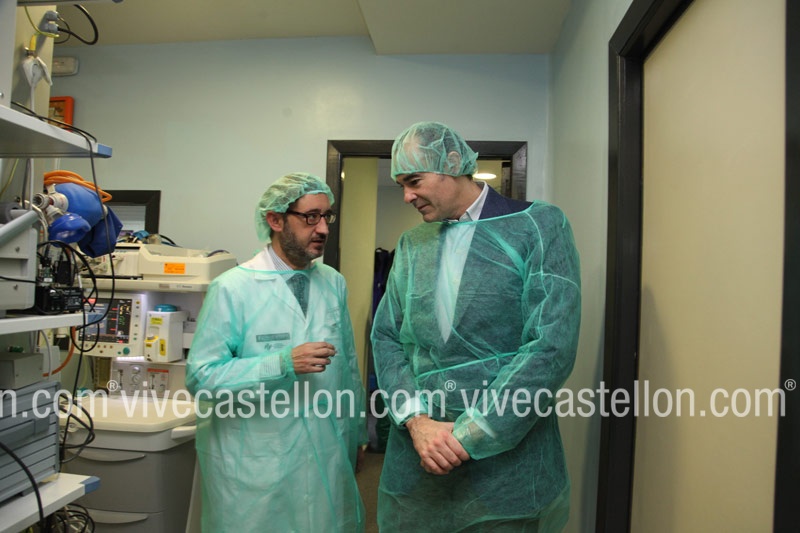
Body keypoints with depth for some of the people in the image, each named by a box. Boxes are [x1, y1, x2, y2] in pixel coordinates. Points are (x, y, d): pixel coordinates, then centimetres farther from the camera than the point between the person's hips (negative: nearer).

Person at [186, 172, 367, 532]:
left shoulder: (334, 283, 3)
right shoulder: (233, 288, -12)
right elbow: (201, 376, -15)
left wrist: (356, 435, 14)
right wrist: (284, 363, -25)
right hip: (256, 468, -4)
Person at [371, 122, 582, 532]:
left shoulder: (539, 225, -7)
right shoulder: (411, 244, 8)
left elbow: (552, 347, -15)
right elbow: (385, 336, 5)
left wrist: (468, 436, -16)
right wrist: (416, 420, -10)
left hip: (506, 466, -4)